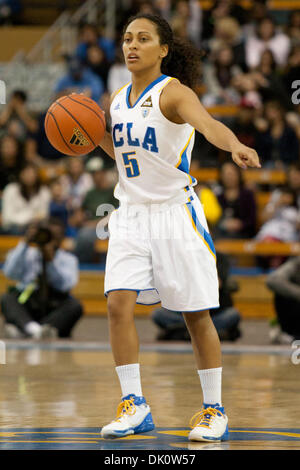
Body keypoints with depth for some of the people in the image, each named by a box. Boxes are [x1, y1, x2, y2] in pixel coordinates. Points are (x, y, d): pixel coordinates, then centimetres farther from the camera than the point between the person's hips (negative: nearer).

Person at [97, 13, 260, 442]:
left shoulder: (174, 92, -13)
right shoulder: (119, 100, 8)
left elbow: (208, 123, -34)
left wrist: (235, 146, -55)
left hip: (176, 210, -5)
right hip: (131, 212, 6)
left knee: (196, 314, 1)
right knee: (119, 302, -9)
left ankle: (214, 411, 12)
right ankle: (134, 406, -1)